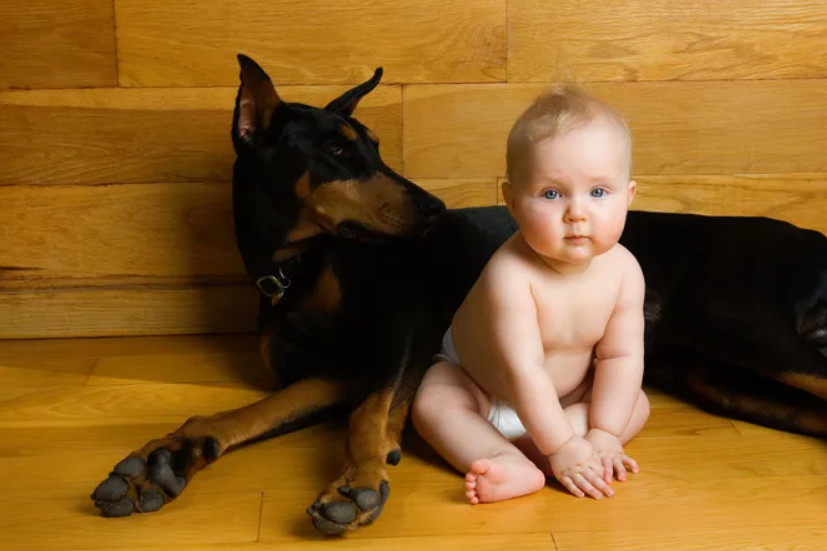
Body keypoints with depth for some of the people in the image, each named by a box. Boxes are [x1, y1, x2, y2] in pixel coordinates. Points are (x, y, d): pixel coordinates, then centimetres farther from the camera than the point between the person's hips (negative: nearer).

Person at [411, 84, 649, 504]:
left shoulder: (622, 270, -21)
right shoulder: (510, 275, -38)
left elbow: (620, 356, -17)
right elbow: (523, 369, -39)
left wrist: (603, 433, -27)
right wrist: (562, 446, -39)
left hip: (568, 393, 4)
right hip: (475, 381, -4)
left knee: (636, 405, -13)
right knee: (431, 405, -27)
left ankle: (521, 446, -27)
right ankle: (513, 467, -44)